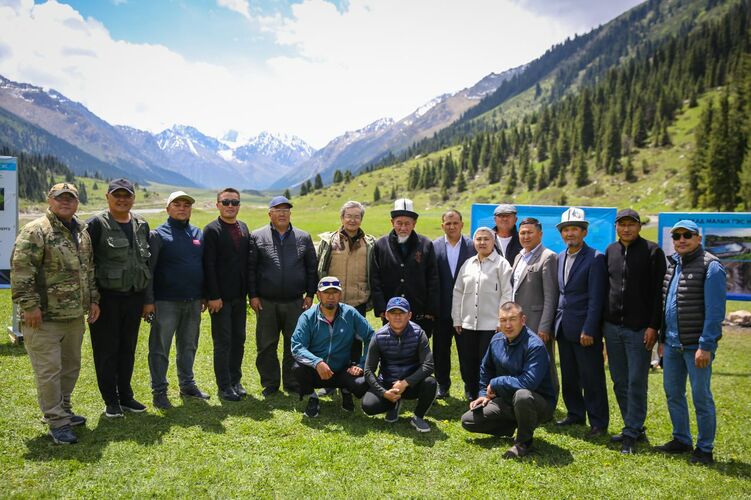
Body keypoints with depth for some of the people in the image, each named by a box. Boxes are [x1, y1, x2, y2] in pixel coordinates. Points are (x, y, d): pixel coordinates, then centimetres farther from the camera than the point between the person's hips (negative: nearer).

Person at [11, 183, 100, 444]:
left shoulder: (82, 232, 14)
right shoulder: (35, 231, -12)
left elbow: (89, 270, 22)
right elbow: (20, 270, -17)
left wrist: (93, 299, 17)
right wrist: (29, 305, -19)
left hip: (75, 315, 8)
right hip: (44, 317, -8)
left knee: (71, 366, 17)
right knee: (49, 370, -1)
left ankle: (64, 410, 33)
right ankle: (57, 422, 9)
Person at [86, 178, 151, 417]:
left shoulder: (142, 225, 9)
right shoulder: (97, 224, -8)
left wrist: (148, 296, 13)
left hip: (134, 297, 5)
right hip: (107, 297, -5)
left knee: (128, 349, 13)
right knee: (106, 350, 5)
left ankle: (126, 396, 25)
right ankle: (111, 401, 17)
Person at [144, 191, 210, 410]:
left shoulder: (198, 234, 10)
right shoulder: (158, 235, -5)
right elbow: (148, 270, -8)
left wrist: (204, 296, 14)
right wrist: (148, 301, -12)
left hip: (193, 302, 5)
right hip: (166, 302, -5)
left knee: (188, 347, 15)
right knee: (160, 348, 2)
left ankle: (187, 384, 27)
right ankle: (159, 391, 11)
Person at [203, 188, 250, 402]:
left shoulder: (243, 227, 11)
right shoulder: (212, 230, -8)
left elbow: (247, 261, 12)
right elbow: (209, 265, -12)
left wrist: (249, 291, 8)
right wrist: (213, 296, -17)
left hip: (239, 295, 6)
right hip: (221, 296, -6)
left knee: (238, 340, 12)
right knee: (223, 342, 2)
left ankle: (235, 381, 24)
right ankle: (224, 386, 12)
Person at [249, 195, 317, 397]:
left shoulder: (303, 238, 8)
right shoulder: (257, 237, 3)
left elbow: (312, 268, 10)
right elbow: (250, 268, 2)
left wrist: (310, 294, 4)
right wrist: (253, 295, -4)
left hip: (296, 303, 1)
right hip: (266, 303, -1)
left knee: (294, 345, 7)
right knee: (266, 346, 6)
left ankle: (292, 384, 20)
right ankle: (270, 384, 20)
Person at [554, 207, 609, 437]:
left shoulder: (595, 258, -10)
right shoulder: (560, 258, 11)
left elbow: (596, 298, -14)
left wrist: (588, 330, -17)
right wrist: (554, 322, 9)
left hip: (584, 328, -7)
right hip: (563, 328, 7)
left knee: (592, 378, 1)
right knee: (569, 377, 15)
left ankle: (598, 423, 12)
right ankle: (575, 414, 29)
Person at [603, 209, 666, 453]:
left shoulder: (652, 251, -4)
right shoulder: (610, 251, 11)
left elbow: (658, 292, -8)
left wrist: (653, 326, -13)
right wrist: (602, 320, 12)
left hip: (639, 329, -5)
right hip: (612, 327, 5)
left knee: (636, 383, -1)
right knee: (620, 383, 10)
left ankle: (631, 433, 7)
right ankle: (635, 428, 22)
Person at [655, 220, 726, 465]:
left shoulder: (710, 266, -11)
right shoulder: (672, 263, 11)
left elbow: (715, 310, -16)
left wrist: (705, 346, -19)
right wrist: (662, 338, 13)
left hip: (696, 345, -7)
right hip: (671, 343, 7)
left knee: (701, 396, 3)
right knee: (673, 393, 15)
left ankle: (705, 449, 17)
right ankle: (681, 440, 30)